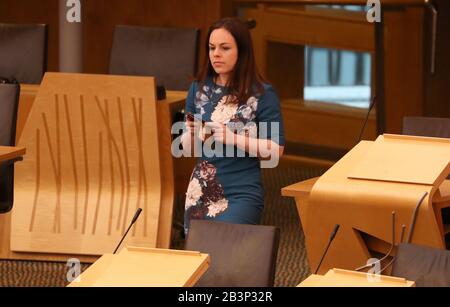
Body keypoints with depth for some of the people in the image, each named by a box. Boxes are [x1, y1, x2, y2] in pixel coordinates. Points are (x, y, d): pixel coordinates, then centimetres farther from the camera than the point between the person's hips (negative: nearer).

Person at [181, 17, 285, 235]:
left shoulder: (262, 94, -6)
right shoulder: (199, 89, 6)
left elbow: (276, 150, -9)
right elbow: (187, 148, 11)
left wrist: (232, 138, -18)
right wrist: (193, 134, -11)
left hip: (242, 193, -4)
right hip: (201, 192, 4)